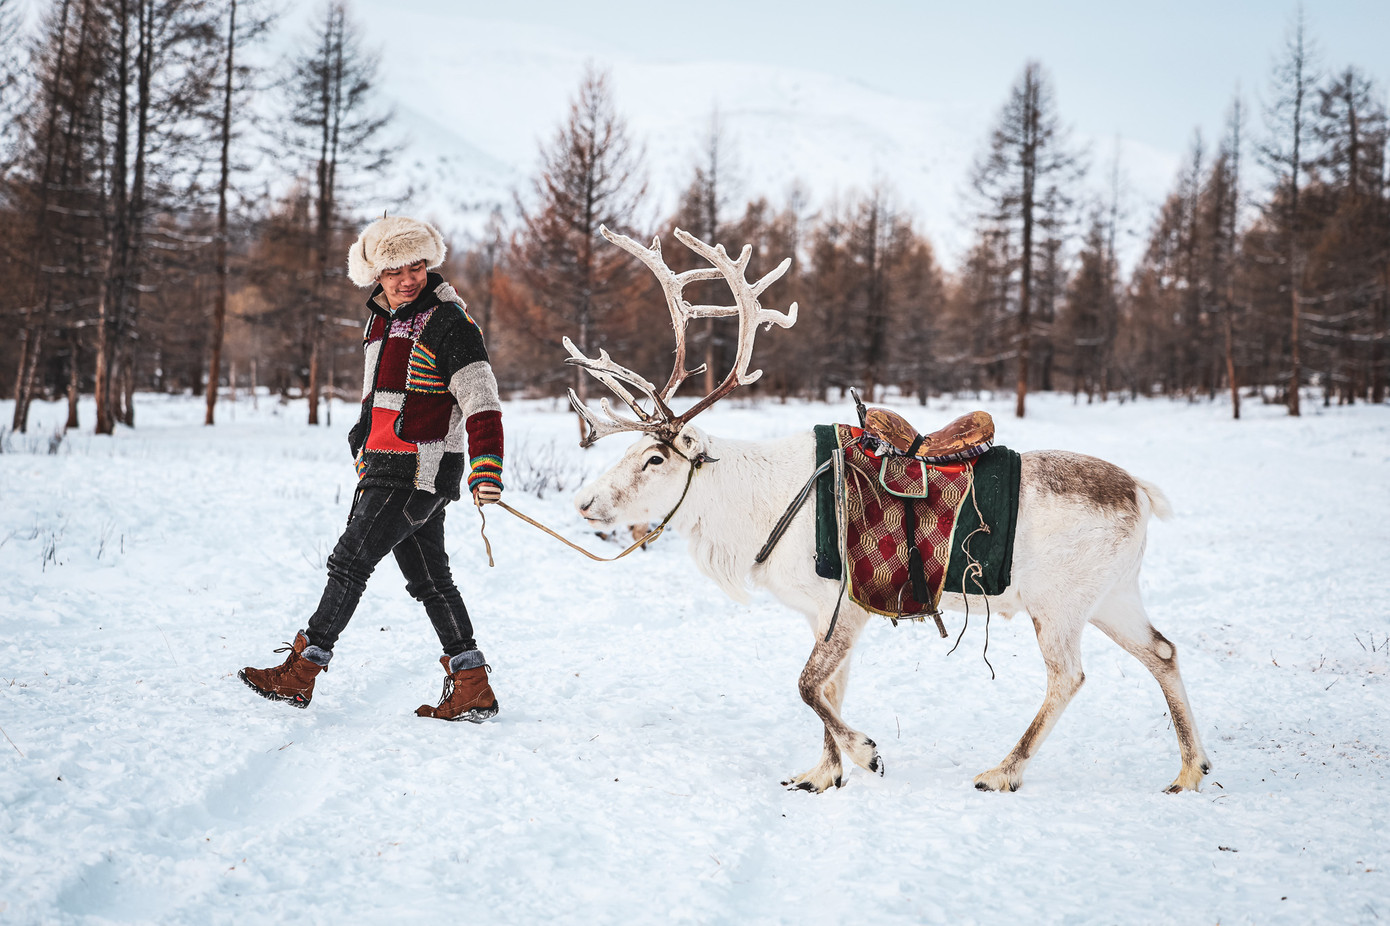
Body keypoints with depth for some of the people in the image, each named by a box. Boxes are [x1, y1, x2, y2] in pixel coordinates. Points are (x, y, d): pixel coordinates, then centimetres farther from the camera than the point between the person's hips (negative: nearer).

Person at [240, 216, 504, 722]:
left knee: (350, 562, -6)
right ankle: (472, 689, 12)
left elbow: (481, 400, -19)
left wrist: (486, 470, -27)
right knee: (428, 577, 9)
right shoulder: (382, 318, 14)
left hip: (418, 471, -9)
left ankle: (300, 672, 2)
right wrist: (364, 436, 33)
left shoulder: (447, 321, -13)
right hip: (385, 468, 9)